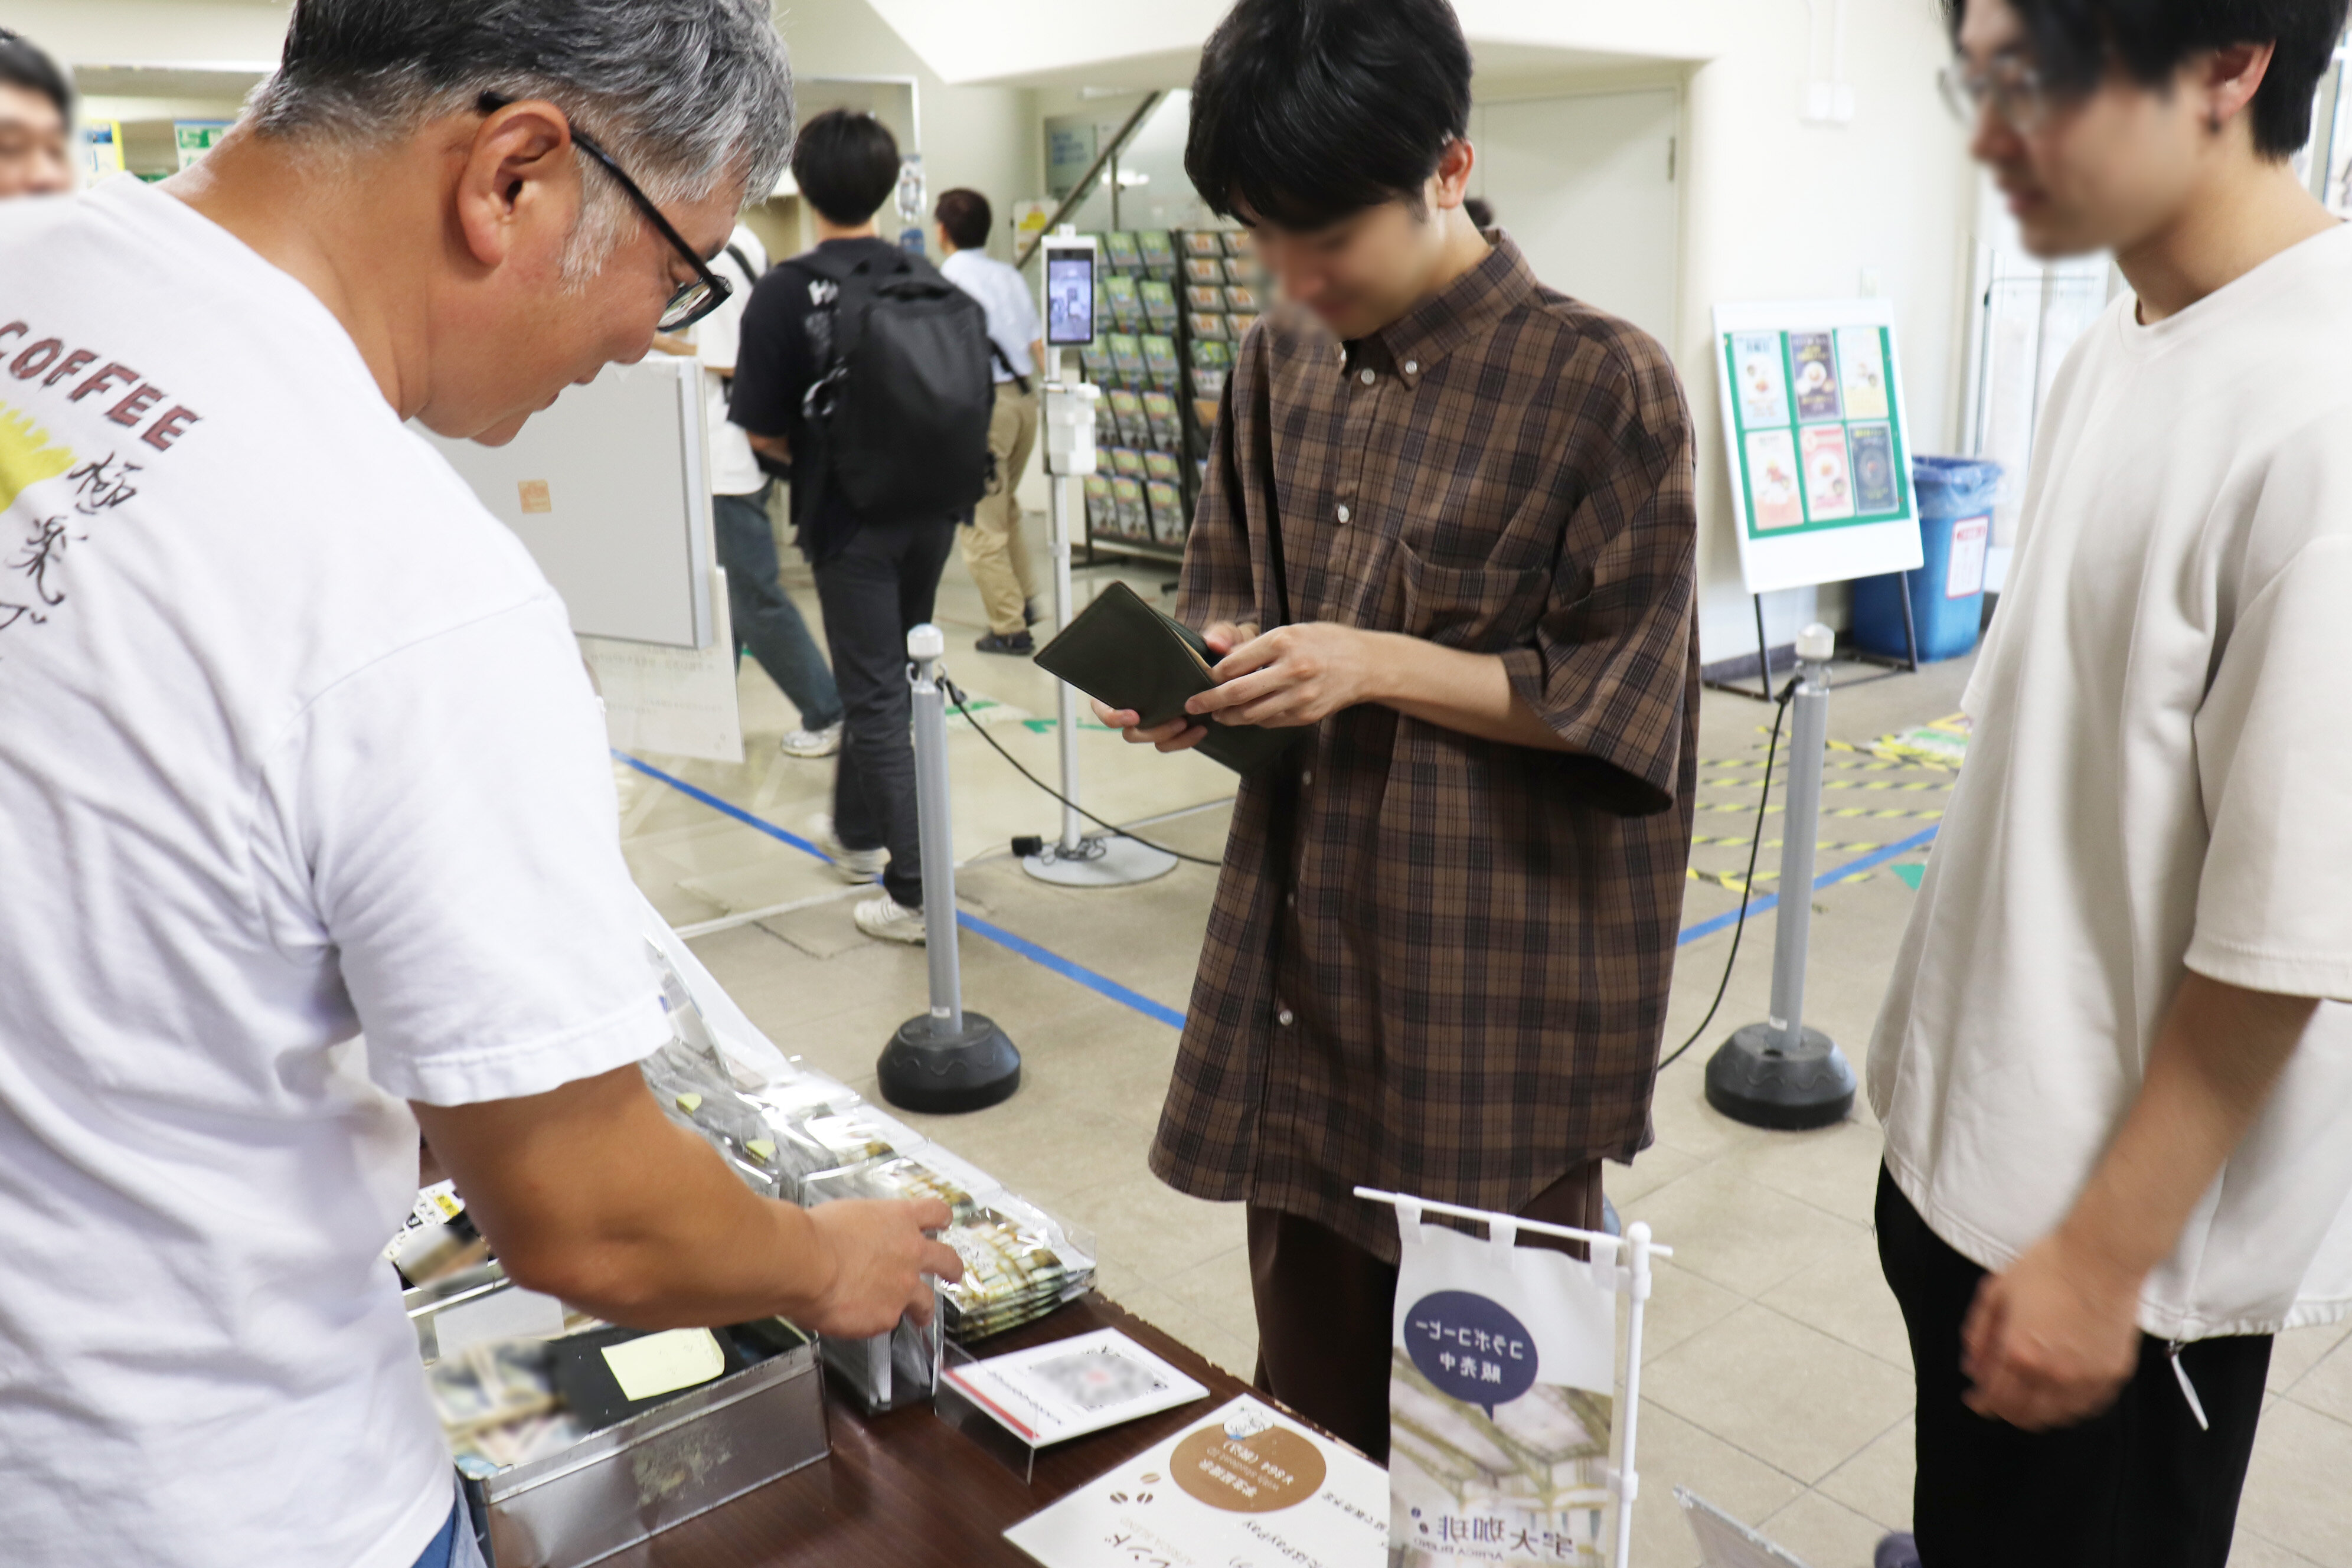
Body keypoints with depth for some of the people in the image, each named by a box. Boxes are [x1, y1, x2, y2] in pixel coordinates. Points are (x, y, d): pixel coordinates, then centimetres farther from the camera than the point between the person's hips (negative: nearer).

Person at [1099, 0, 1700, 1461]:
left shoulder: (1605, 384, -12)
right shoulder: (1280, 363, 6)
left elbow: (1621, 702, -11)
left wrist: (1379, 666, -20)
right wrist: (1195, 679, -6)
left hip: (1498, 980, -5)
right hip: (1299, 941, 5)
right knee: (1309, 1389, 19)